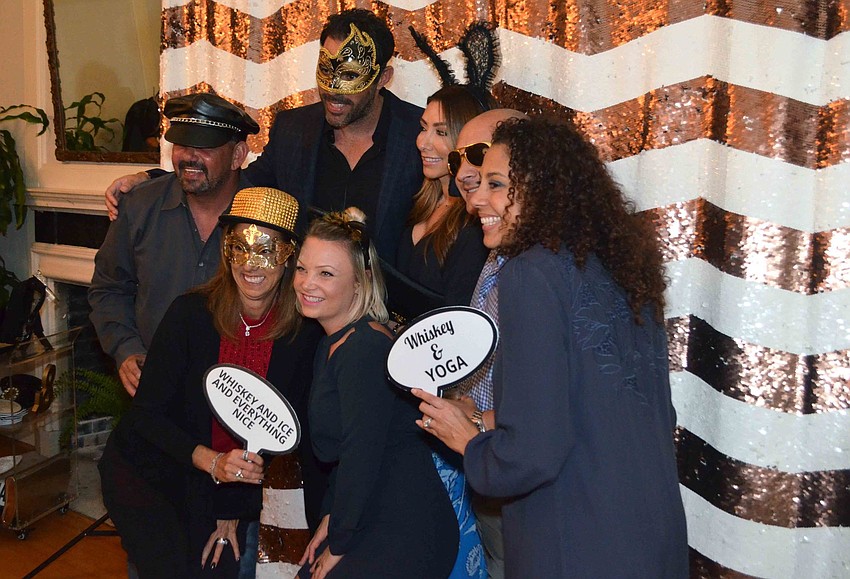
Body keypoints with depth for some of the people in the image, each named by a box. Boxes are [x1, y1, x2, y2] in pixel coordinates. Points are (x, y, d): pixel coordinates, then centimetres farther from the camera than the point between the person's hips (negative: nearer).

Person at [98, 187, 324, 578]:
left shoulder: (304, 332, -12)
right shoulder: (191, 313, -17)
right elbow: (147, 413, -13)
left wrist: (234, 509, -1)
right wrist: (211, 461, -28)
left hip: (225, 486, 2)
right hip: (144, 472, -2)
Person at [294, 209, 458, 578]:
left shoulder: (365, 348, -21)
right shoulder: (333, 343, 9)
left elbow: (363, 455, -21)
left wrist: (337, 546, -11)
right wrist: (330, 518, 7)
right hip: (368, 527, 9)